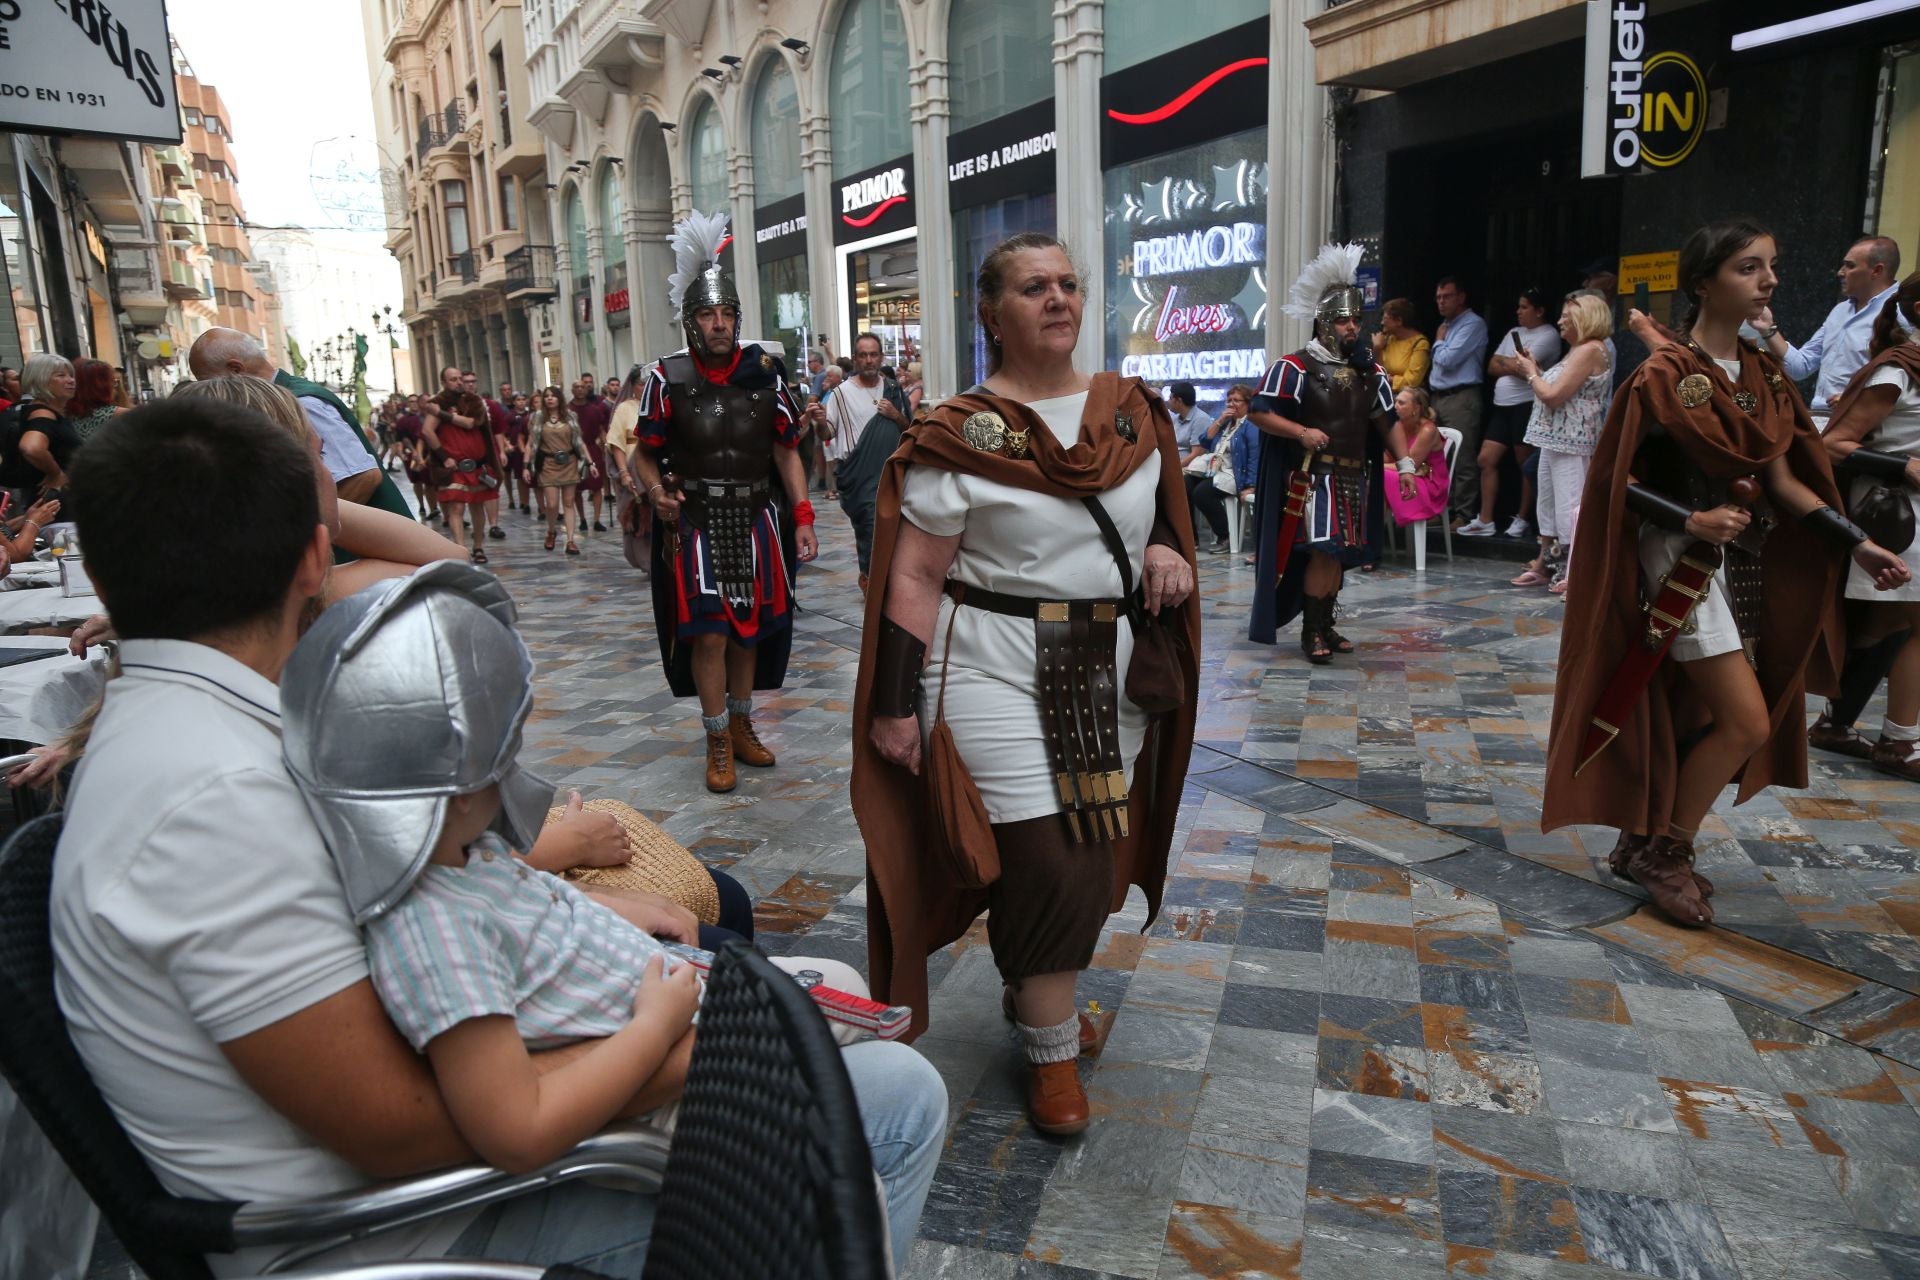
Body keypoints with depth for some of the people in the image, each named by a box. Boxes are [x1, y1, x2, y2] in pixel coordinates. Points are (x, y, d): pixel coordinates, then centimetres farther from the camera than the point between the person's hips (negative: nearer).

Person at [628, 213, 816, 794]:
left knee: (750, 626, 12)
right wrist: (655, 492, -17)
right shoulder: (668, 378, -5)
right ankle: (718, 742, 12)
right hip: (695, 523, -3)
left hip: (754, 519, 3)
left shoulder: (764, 372, 1)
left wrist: (803, 517, 0)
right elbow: (644, 453, 3)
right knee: (708, 633, -3)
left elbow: (786, 450, 6)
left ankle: (742, 726, 29)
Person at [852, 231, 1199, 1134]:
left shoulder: (1133, 411, 7)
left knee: (1096, 850, 15)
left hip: (1111, 670, 6)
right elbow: (913, 578, -9)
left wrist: (1167, 551, -4)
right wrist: (895, 706, -12)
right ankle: (1052, 1052, 18)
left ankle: (1031, 986, 41)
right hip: (994, 669, -6)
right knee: (1044, 861, -5)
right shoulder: (959, 435, -9)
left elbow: (1164, 516, 20)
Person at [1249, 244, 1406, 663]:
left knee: (1340, 553, 11)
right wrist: (1301, 432, -22)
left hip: (1354, 476, 7)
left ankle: (1326, 626, 23)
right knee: (1323, 549, -14)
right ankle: (1311, 632, -4)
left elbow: (1386, 422, 14)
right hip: (1313, 475, -6)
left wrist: (1405, 463, 6)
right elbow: (1260, 413, -10)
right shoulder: (1295, 366, -8)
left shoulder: (1369, 370, 11)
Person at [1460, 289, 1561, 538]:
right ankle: (1485, 521, 6)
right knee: (1486, 459, 3)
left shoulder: (1548, 335, -6)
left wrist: (1503, 361, 1)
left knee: (1527, 466, 2)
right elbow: (1491, 368, 11)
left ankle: (1522, 520, 11)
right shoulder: (1513, 333, 18)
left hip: (1526, 406, -8)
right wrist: (1516, 365, -6)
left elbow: (1523, 367, -17)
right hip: (1501, 405, 8)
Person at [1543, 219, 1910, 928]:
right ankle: (1664, 852, 6)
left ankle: (1643, 844, 23)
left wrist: (1857, 542, 1)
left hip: (1744, 559, 7)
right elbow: (1619, 478, -12)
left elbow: (1781, 478, 9)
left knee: (1697, 717, 10)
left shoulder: (1763, 372, 10)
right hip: (1682, 559, -7)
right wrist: (1690, 519, -23)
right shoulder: (1665, 373, -11)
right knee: (1748, 720, -10)